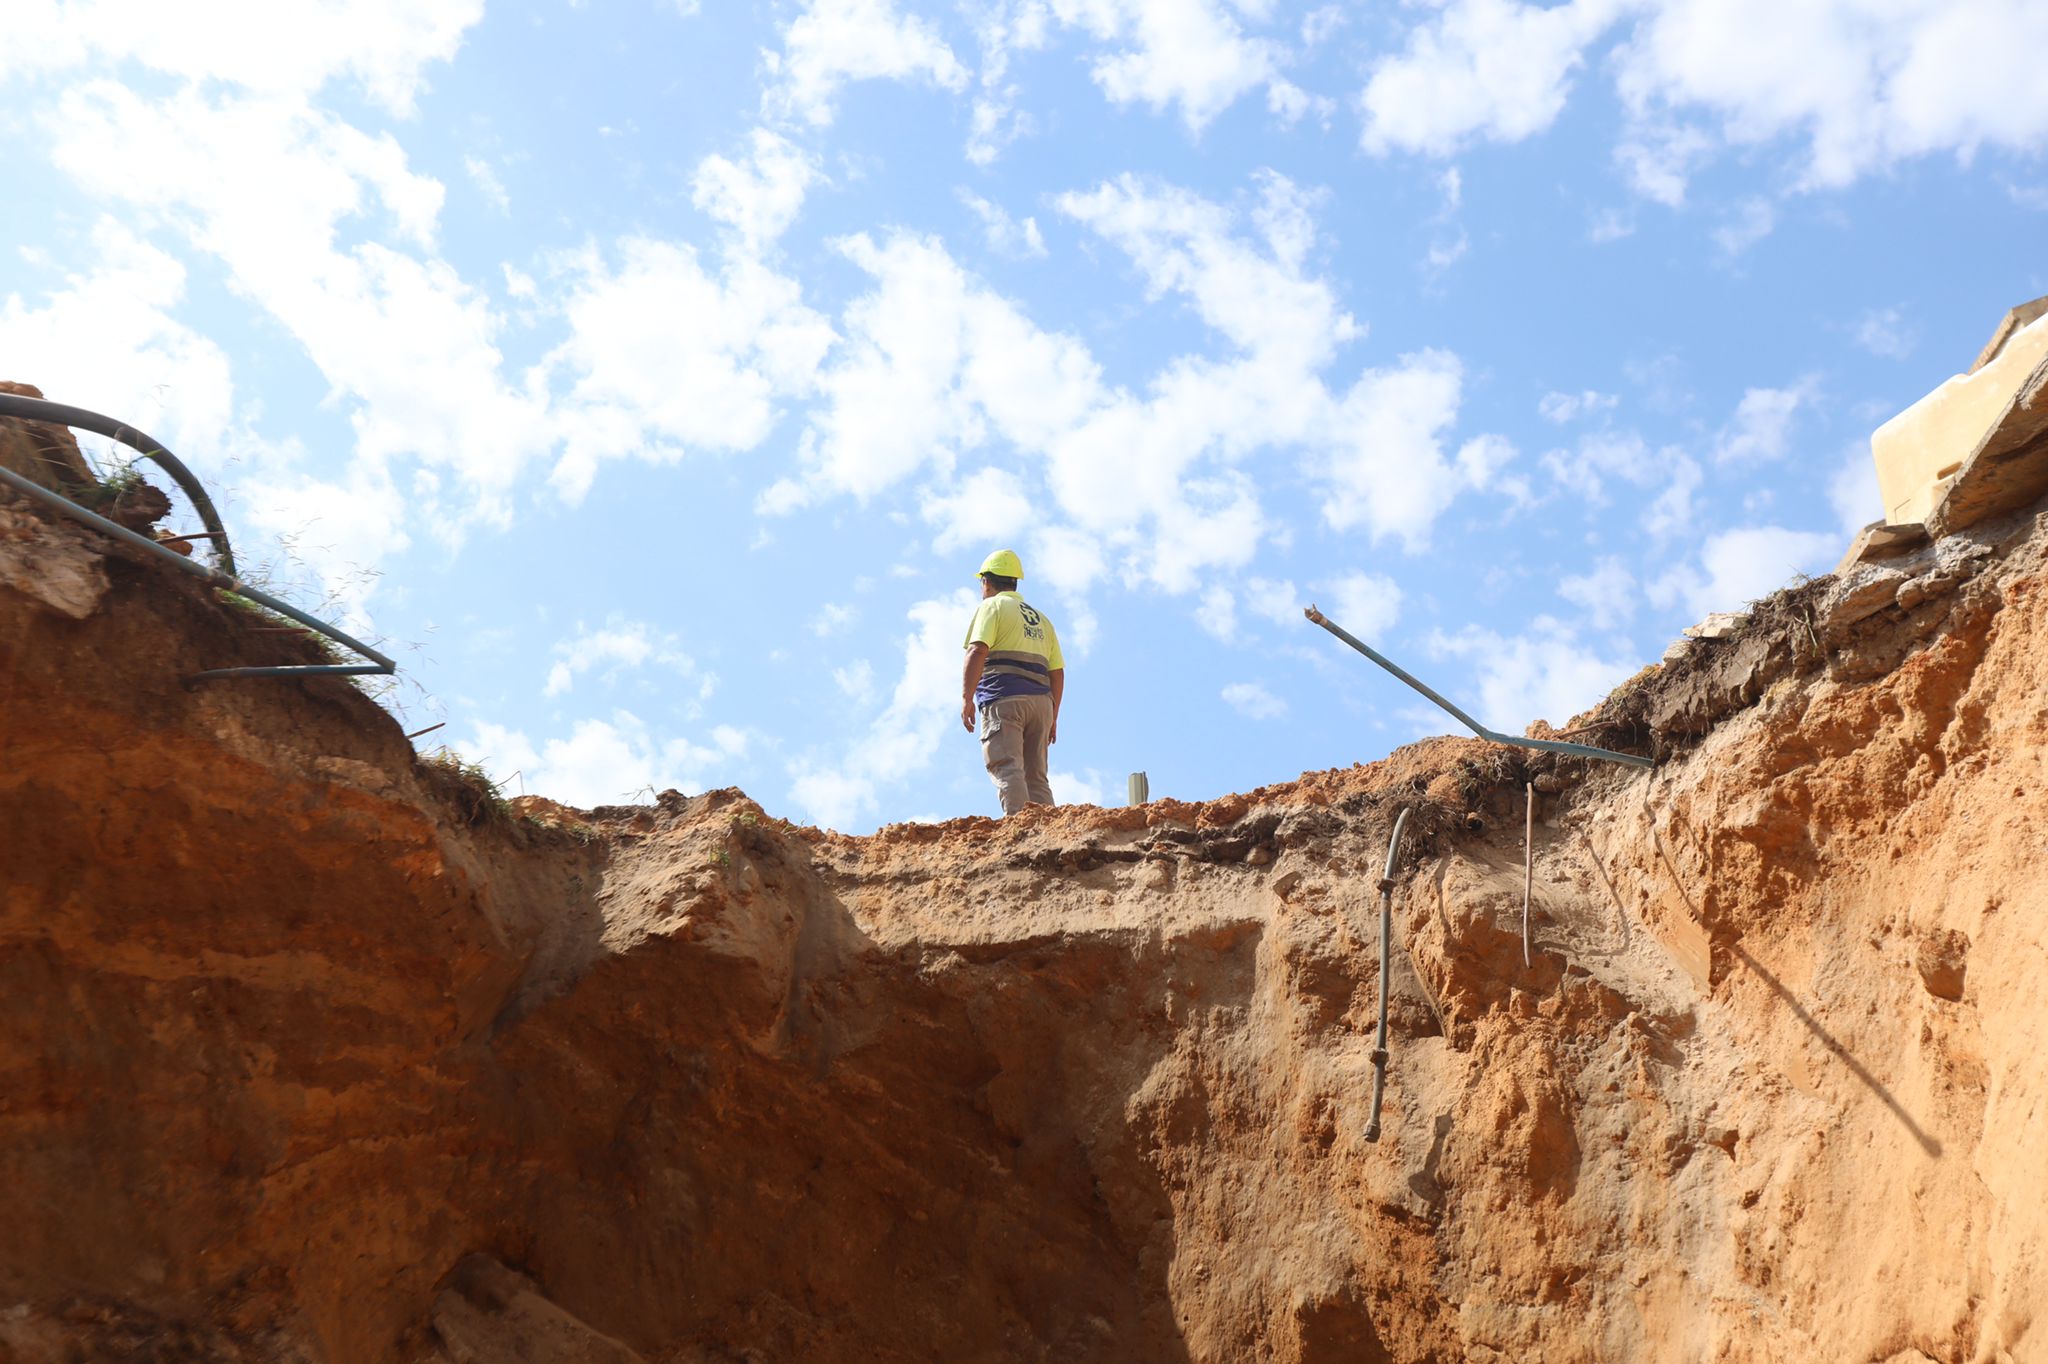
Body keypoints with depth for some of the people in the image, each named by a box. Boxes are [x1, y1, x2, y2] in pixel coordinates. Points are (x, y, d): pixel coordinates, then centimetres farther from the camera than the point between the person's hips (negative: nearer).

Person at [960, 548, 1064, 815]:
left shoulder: (992, 606, 6)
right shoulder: (1041, 618, 27)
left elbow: (977, 651, -11)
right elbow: (1057, 672, 22)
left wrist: (966, 698, -13)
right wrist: (1053, 717, 24)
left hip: (1003, 699, -6)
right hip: (1040, 702, 6)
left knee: (1006, 767, -15)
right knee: (1036, 775, 7)